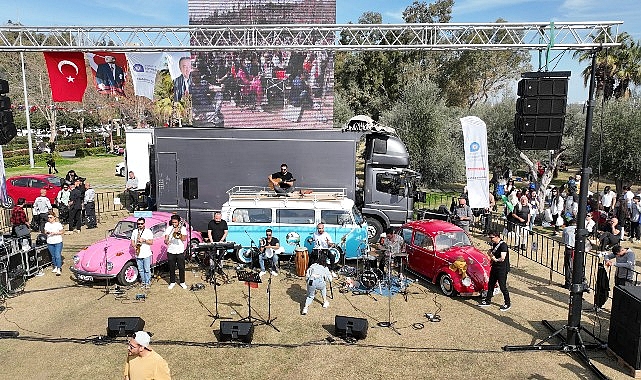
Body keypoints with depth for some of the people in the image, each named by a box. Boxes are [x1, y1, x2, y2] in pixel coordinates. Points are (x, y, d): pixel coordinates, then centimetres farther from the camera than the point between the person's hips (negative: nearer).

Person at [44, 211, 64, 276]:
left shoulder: (58, 224, -4)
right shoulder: (47, 224, 10)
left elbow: (62, 231, -2)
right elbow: (45, 231, 14)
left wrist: (55, 233, -15)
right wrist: (46, 232, -9)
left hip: (58, 242, -5)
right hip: (50, 242, 5)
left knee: (58, 255, -11)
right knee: (53, 256, 12)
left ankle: (59, 269, -11)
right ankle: (55, 267, 25)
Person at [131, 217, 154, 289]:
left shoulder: (148, 231, -2)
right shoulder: (134, 231, 9)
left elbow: (151, 242, -6)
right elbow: (132, 241, 11)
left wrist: (144, 240, -20)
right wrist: (134, 246, -8)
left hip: (146, 254, -4)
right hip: (138, 254, 4)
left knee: (147, 269, -1)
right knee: (140, 270, 11)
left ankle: (148, 282, 9)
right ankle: (143, 281, 23)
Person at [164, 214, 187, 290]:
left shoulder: (183, 228, 2)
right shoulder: (169, 228, 5)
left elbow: (184, 239, -7)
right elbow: (166, 239, 1)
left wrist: (178, 233, -19)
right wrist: (166, 241, -21)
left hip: (180, 251, -1)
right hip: (171, 251, 1)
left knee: (181, 267, 4)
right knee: (171, 268, 7)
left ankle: (182, 282, 17)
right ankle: (172, 282, 20)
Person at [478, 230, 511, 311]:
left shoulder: (503, 245, -21)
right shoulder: (494, 244, 6)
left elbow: (502, 258, -29)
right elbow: (490, 252, 21)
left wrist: (495, 259, -13)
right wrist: (490, 253, -1)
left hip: (502, 269, -9)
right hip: (495, 267, 9)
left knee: (503, 287, 0)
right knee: (490, 284, 17)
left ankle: (507, 304, 16)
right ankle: (488, 301, 30)